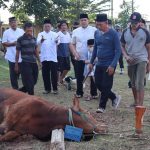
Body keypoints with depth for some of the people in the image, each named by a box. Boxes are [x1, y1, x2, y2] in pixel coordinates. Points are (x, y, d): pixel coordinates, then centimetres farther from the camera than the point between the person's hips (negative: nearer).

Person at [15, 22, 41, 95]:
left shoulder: (34, 38, 8)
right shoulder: (20, 39, -6)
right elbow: (17, 52, -2)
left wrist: (39, 61, 15)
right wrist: (16, 64, -1)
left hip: (33, 63, 6)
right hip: (25, 64, -6)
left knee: (34, 81, 10)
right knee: (29, 83, -5)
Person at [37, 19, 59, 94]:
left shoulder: (54, 34, 4)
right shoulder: (40, 34, 7)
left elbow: (57, 42, -16)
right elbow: (38, 42, -14)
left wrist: (56, 41, -41)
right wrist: (42, 40, -38)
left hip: (53, 57, -1)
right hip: (44, 57, 2)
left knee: (54, 73, -1)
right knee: (45, 74, 6)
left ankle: (55, 88, 7)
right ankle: (47, 89, 15)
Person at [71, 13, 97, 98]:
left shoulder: (94, 30, -2)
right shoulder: (76, 31, 6)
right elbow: (73, 44, 10)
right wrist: (76, 53, -4)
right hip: (79, 58, 2)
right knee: (79, 77, 8)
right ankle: (79, 93, 21)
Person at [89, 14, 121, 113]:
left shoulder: (113, 34, -12)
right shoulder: (96, 33, 6)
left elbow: (118, 50, -13)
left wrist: (113, 65, -19)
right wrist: (91, 62, 12)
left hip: (109, 65, -6)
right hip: (99, 64, 7)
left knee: (106, 86, -1)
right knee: (98, 84, 9)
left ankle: (102, 106, 13)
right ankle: (114, 98, 26)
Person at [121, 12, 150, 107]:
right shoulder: (125, 32, 4)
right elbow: (122, 46, 12)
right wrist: (126, 56, -7)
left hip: (141, 60, -4)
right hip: (130, 61, 4)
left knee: (139, 84, -14)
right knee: (133, 84, 15)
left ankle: (140, 105, -12)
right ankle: (136, 102, 31)